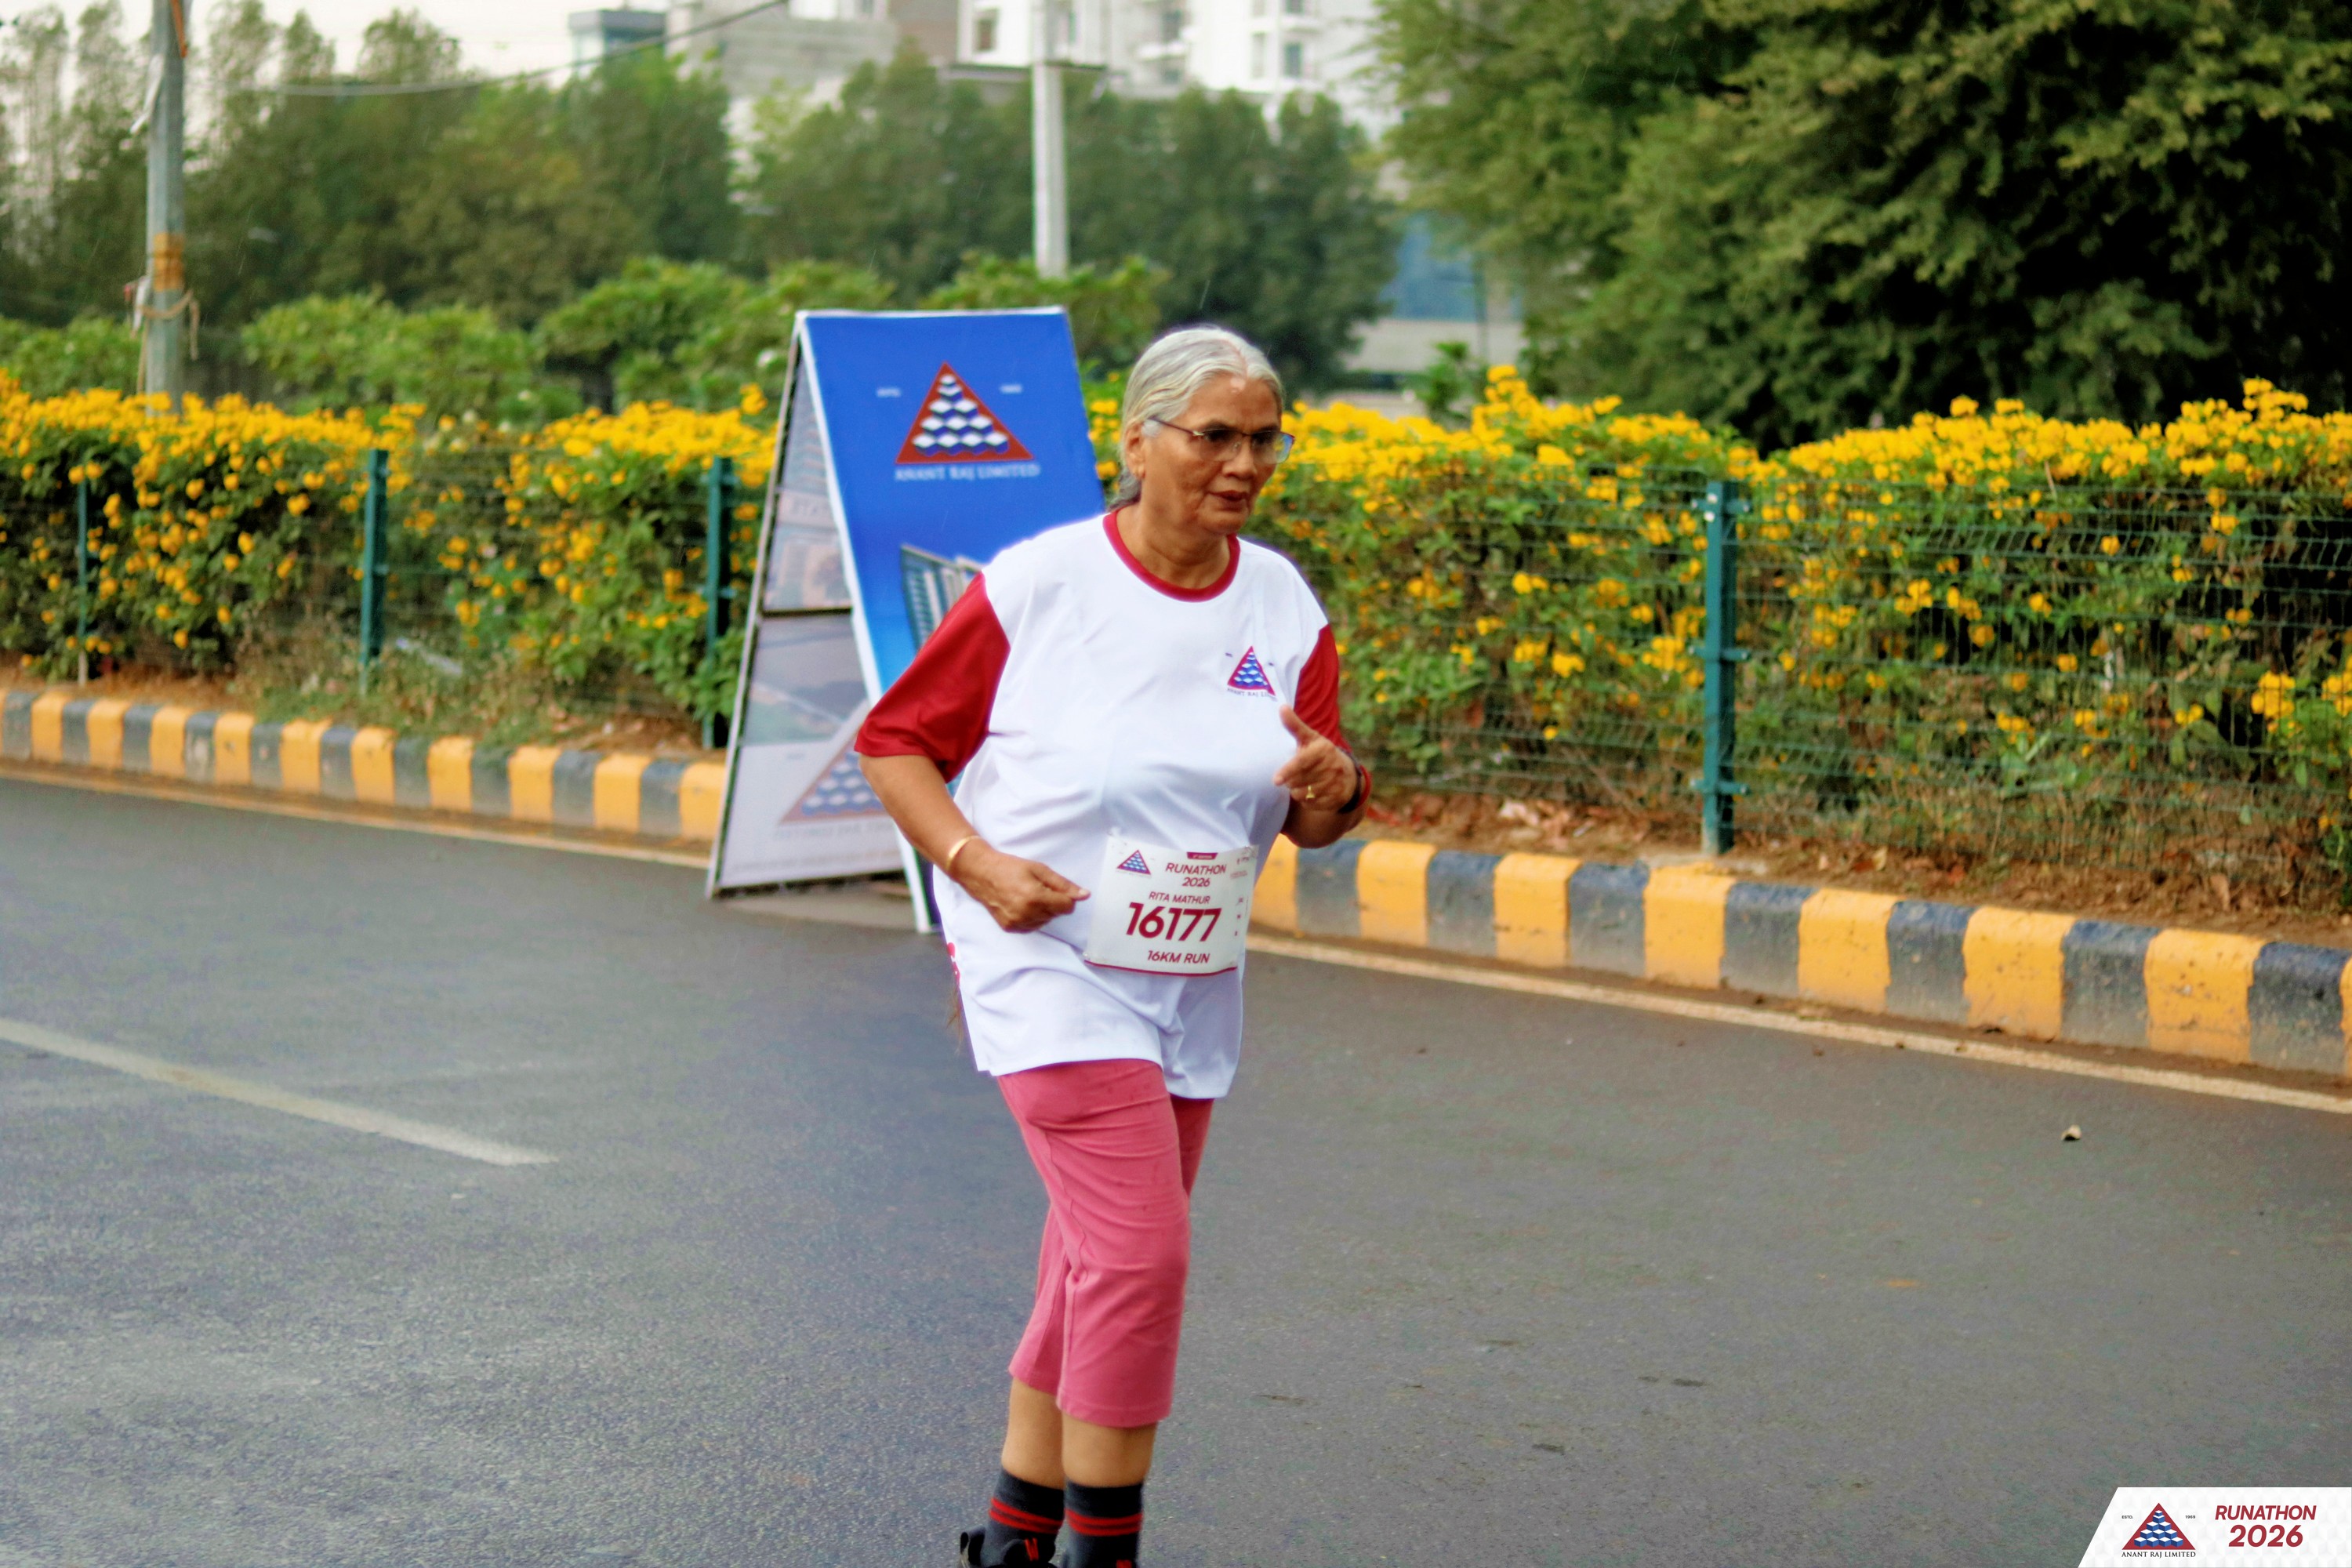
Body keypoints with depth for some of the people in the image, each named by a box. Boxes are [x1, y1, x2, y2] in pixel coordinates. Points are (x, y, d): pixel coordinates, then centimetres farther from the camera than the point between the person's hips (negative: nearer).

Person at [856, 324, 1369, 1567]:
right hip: (1048, 962, -6)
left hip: (1192, 986, 6)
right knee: (1141, 1254, -16)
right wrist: (975, 863, -15)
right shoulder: (1035, 587, -10)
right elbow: (894, 743, -1)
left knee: (1098, 1264, 12)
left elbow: (1316, 822, 7)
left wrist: (1332, 788, -16)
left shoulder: (1283, 606, 3)